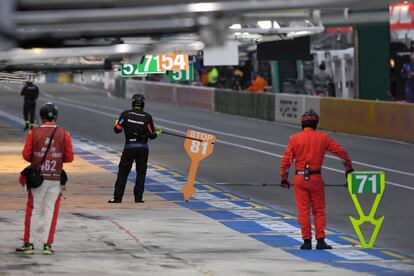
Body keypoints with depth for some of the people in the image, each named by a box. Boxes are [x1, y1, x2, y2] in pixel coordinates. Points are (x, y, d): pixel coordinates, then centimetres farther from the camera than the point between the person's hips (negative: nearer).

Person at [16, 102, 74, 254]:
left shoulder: (34, 132, -5)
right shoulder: (63, 134, -3)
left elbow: (26, 154, -4)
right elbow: (69, 157, -1)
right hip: (56, 178, 0)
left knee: (33, 210, 7)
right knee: (50, 211, 7)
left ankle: (28, 244, 9)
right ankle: (47, 245, 5)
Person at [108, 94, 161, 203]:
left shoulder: (125, 114, -4)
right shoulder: (147, 117, -4)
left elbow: (117, 130, -3)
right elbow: (151, 135, -2)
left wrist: (116, 124, 19)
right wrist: (157, 133, 21)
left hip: (129, 147, 0)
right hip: (143, 148, 0)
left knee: (123, 172, 7)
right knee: (141, 172, 10)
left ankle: (117, 197, 5)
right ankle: (138, 197, 7)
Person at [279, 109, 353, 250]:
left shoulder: (294, 138, 0)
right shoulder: (322, 137, 2)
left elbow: (286, 159, -3)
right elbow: (340, 151, 5)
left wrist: (283, 177, 4)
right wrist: (349, 166, 18)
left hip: (300, 178, 0)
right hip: (316, 178, 0)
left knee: (303, 211, 4)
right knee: (319, 210, 8)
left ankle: (307, 241, 4)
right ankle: (320, 240, 4)